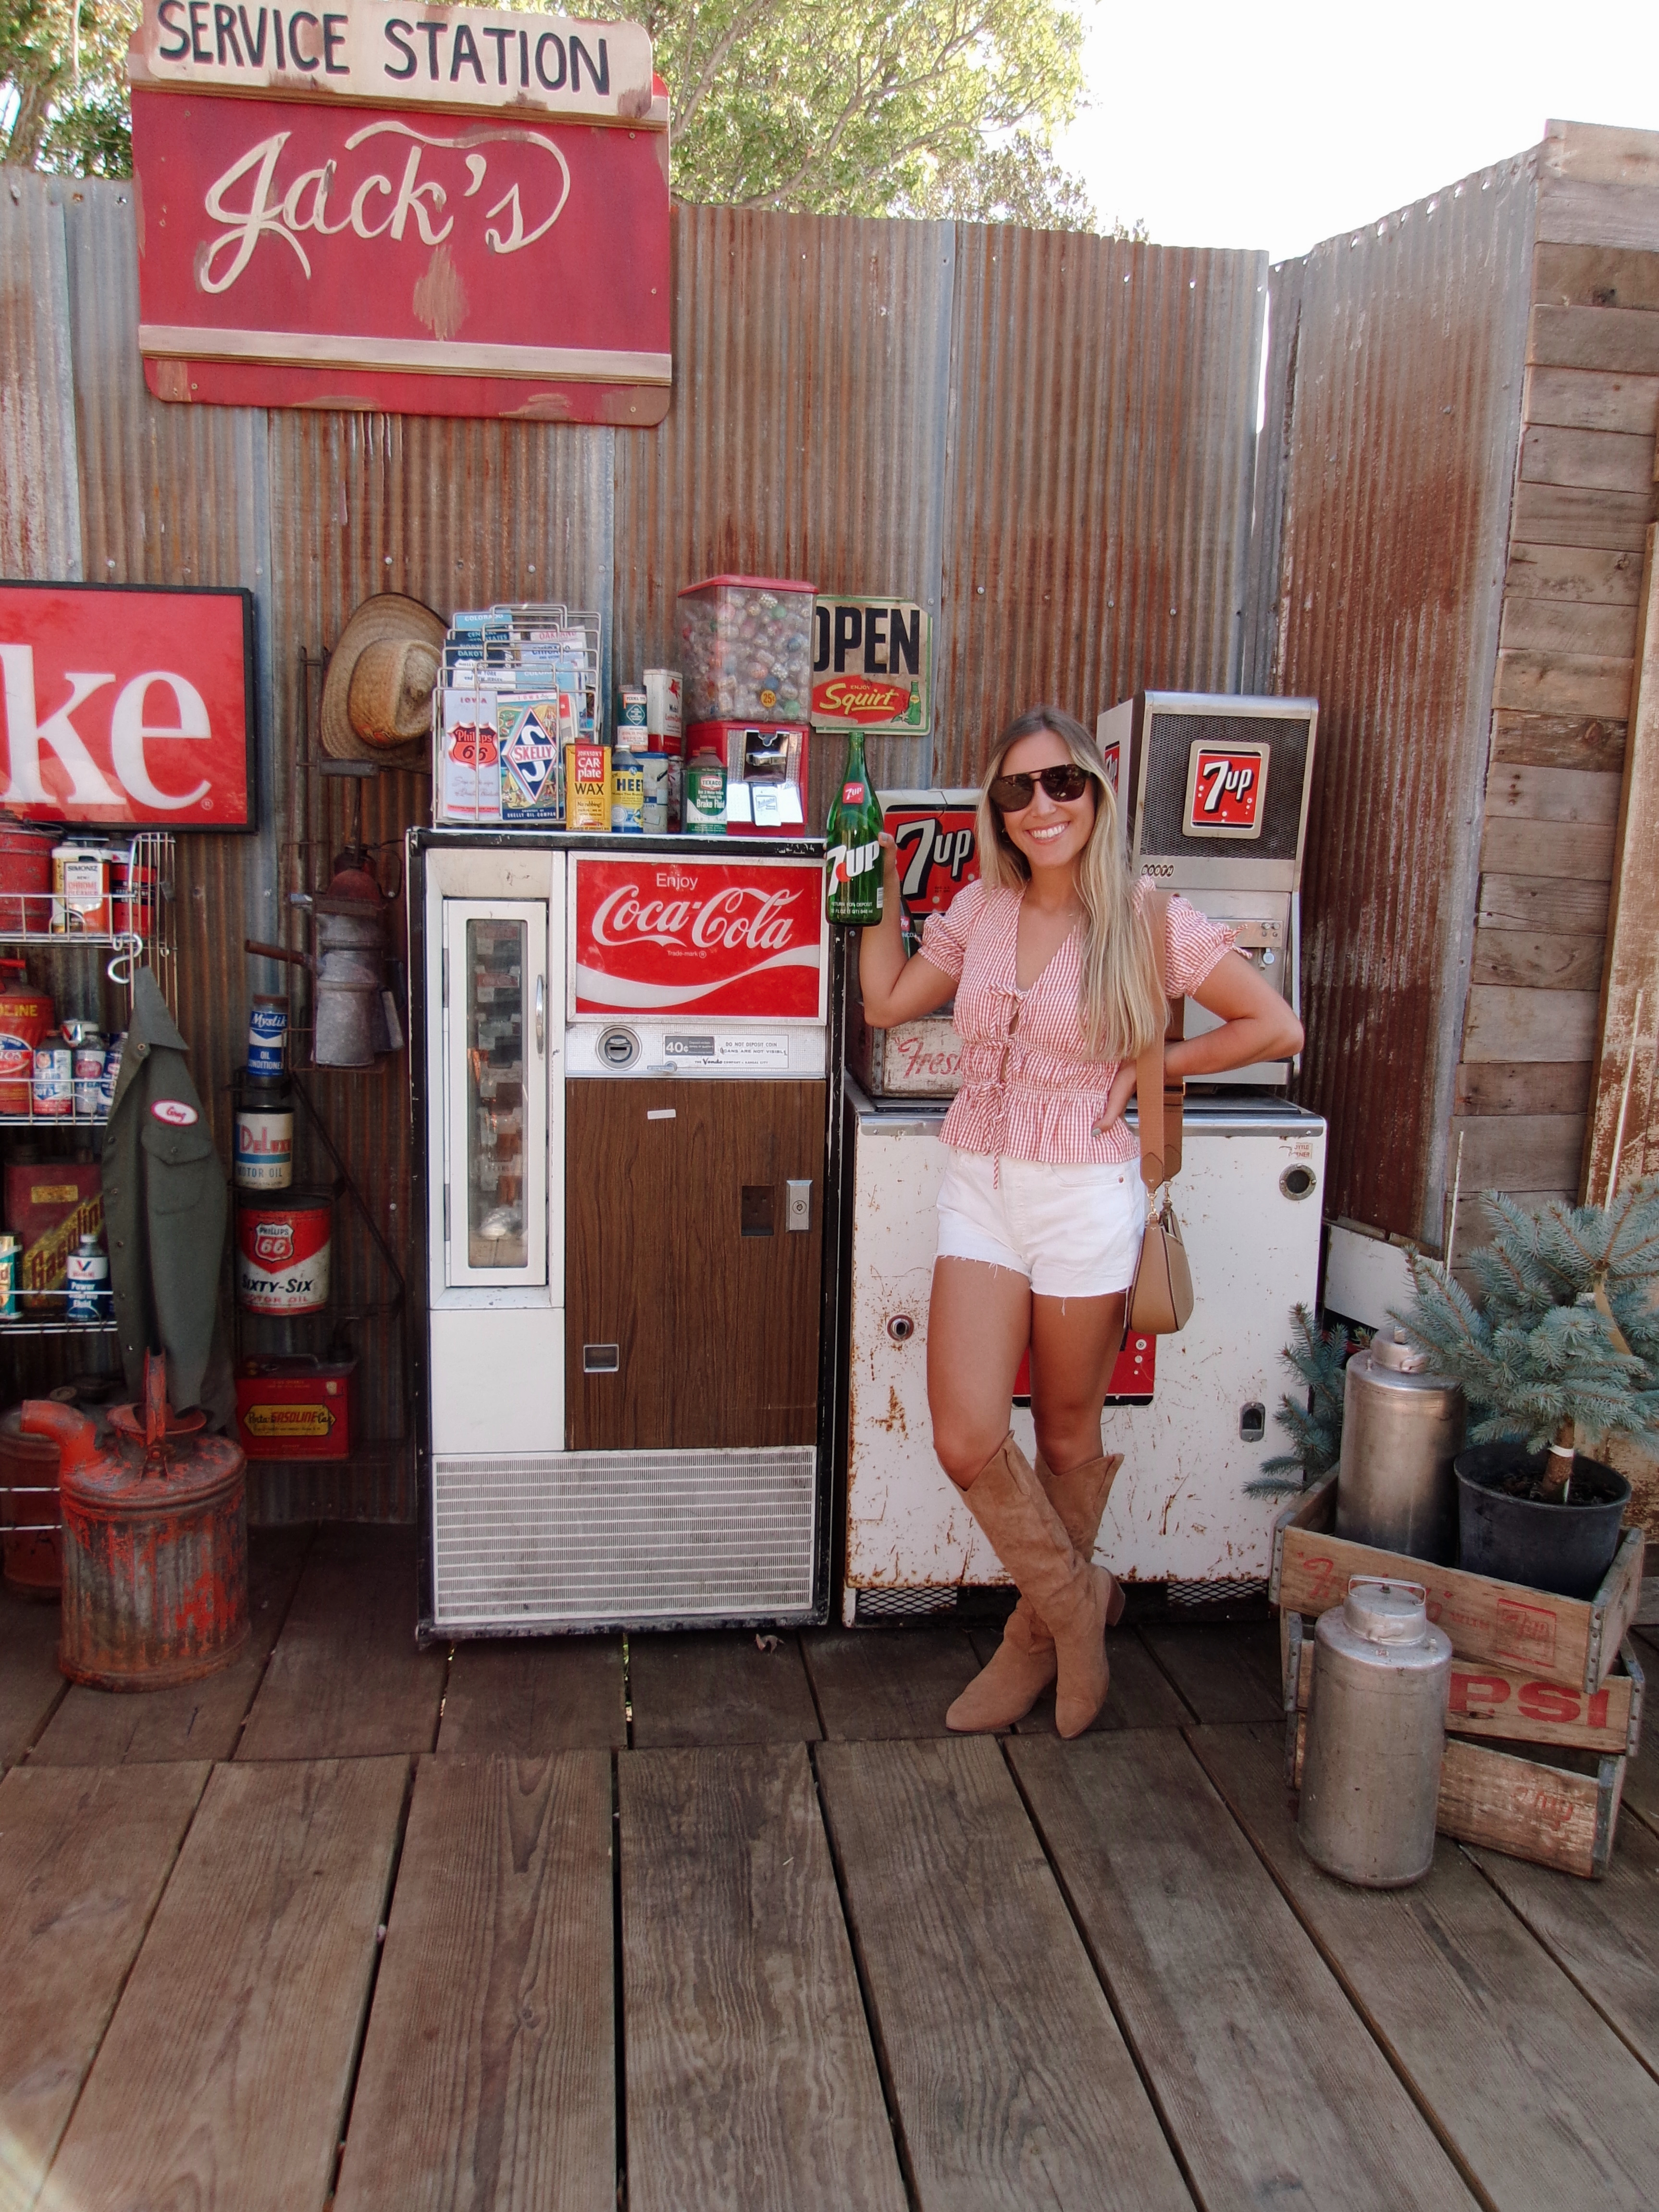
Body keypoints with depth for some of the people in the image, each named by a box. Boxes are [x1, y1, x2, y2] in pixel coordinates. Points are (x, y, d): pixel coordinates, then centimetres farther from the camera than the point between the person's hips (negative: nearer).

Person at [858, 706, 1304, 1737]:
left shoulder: (1146, 917, -7)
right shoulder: (981, 910, 6)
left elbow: (1277, 1026, -4)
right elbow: (886, 1000, 14)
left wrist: (1150, 1064, -5)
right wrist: (883, 886, 11)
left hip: (1086, 1196, -3)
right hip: (981, 1187, 4)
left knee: (1068, 1438, 11)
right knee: (966, 1441, -5)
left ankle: (1042, 1632, 35)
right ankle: (1080, 1601, 20)